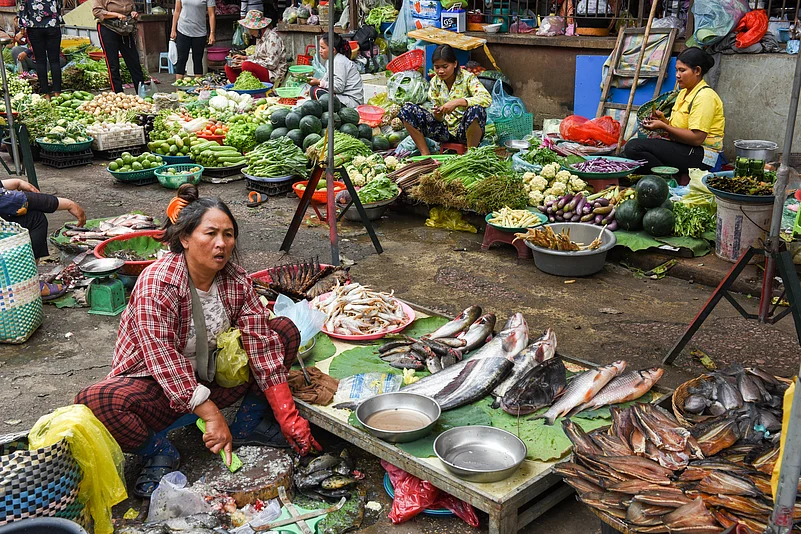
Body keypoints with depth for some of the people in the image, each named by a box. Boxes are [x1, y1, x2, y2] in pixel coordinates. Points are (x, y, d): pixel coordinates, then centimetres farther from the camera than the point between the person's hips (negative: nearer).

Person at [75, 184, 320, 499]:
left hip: (213, 377, 5)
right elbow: (161, 356, -31)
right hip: (156, 385, -4)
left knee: (284, 330, -7)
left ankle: (248, 423, 0)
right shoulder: (157, 283, -25)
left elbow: (261, 344, -13)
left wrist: (288, 419, -19)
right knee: (96, 403, -36)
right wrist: (211, 413, -36)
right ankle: (160, 451, -7)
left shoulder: (237, 281, -9)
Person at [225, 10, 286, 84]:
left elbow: (272, 64, -22)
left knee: (246, 65, -34)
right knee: (229, 67, 4)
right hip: (261, 70, 10)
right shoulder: (260, 37, 12)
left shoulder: (272, 37, -17)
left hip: (273, 73, -10)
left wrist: (246, 62, -18)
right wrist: (245, 58, 9)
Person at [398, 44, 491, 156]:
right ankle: (426, 154, -5)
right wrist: (437, 114, -18)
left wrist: (457, 102, -35)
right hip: (444, 129, 4)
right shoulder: (435, 82, 3)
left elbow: (487, 99, -28)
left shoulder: (467, 78, -11)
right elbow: (439, 118, 8)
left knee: (476, 110, -39)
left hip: (464, 130, -4)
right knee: (407, 109, -9)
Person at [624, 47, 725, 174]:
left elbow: (697, 138, -20)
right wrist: (663, 120, -2)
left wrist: (663, 126, -14)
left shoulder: (704, 96, -12)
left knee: (634, 147, -22)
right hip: (684, 148, 10)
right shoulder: (684, 92, 19)